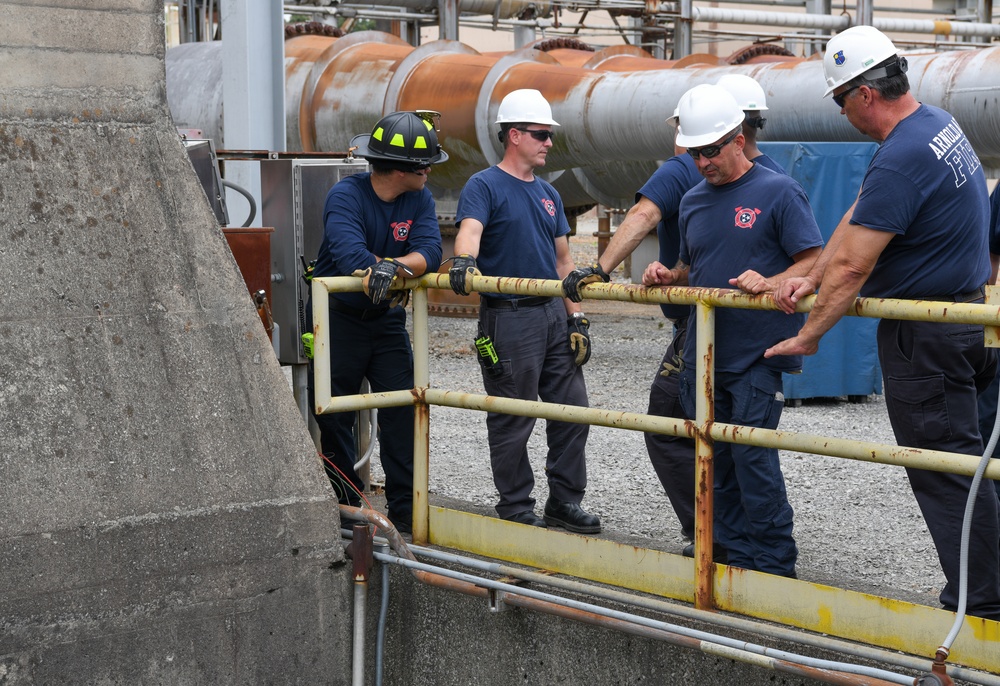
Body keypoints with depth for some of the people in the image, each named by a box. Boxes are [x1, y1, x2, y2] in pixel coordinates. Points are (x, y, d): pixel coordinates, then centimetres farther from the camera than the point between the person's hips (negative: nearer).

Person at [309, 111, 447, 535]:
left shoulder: (419, 199, -2)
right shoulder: (345, 196, -18)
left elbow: (429, 251, -18)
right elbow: (349, 252, -34)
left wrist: (393, 265, -36)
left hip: (386, 320, 4)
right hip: (337, 319, -4)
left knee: (404, 412, -3)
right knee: (333, 417, 4)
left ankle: (406, 511, 3)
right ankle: (345, 510, 18)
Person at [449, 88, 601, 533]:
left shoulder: (548, 195, 16)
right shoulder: (485, 186, -5)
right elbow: (470, 229, -24)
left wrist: (576, 318, 12)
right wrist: (464, 260, -46)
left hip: (553, 314, 7)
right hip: (509, 317, -7)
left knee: (572, 410, 8)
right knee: (513, 420, 1)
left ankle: (565, 502, 18)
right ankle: (516, 509, 12)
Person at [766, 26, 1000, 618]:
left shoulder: (900, 161, -23)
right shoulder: (940, 124, 9)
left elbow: (852, 266, -21)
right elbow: (857, 219, 13)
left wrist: (808, 337, -10)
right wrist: (810, 278, 10)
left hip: (925, 335, -10)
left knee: (943, 468, -3)